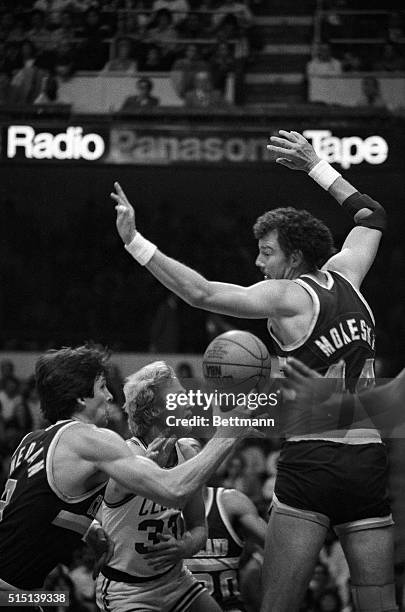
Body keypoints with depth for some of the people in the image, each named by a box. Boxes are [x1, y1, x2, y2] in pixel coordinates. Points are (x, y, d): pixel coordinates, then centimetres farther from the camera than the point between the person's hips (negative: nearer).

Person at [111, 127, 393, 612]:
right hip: (370, 458, 6)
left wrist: (135, 242, -12)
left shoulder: (287, 296, -4)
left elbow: (200, 293, -14)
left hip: (312, 458, -6)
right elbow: (372, 216, 32)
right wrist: (315, 166, 36)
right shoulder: (345, 274, 13)